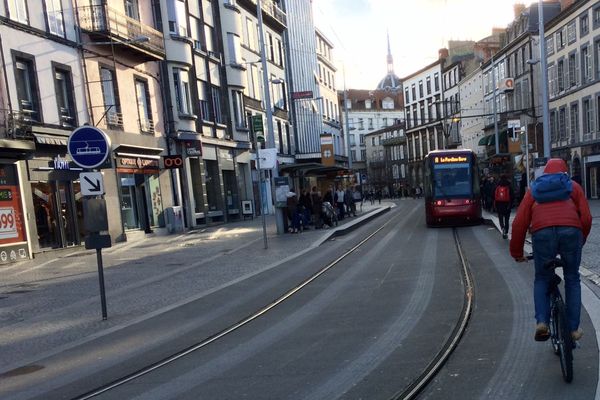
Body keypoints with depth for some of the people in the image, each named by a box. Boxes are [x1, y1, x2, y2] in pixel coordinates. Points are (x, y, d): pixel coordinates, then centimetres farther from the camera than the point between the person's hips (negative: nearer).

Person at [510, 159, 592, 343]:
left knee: (542, 279, 17)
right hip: (571, 231, 0)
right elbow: (586, 218, 12)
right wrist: (581, 240, 29)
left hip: (542, 233, 0)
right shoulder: (573, 186, 25)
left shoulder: (534, 189, 26)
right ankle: (573, 329, 19)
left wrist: (517, 253, 23)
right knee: (572, 279, 18)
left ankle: (542, 322, -2)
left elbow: (519, 223, 16)